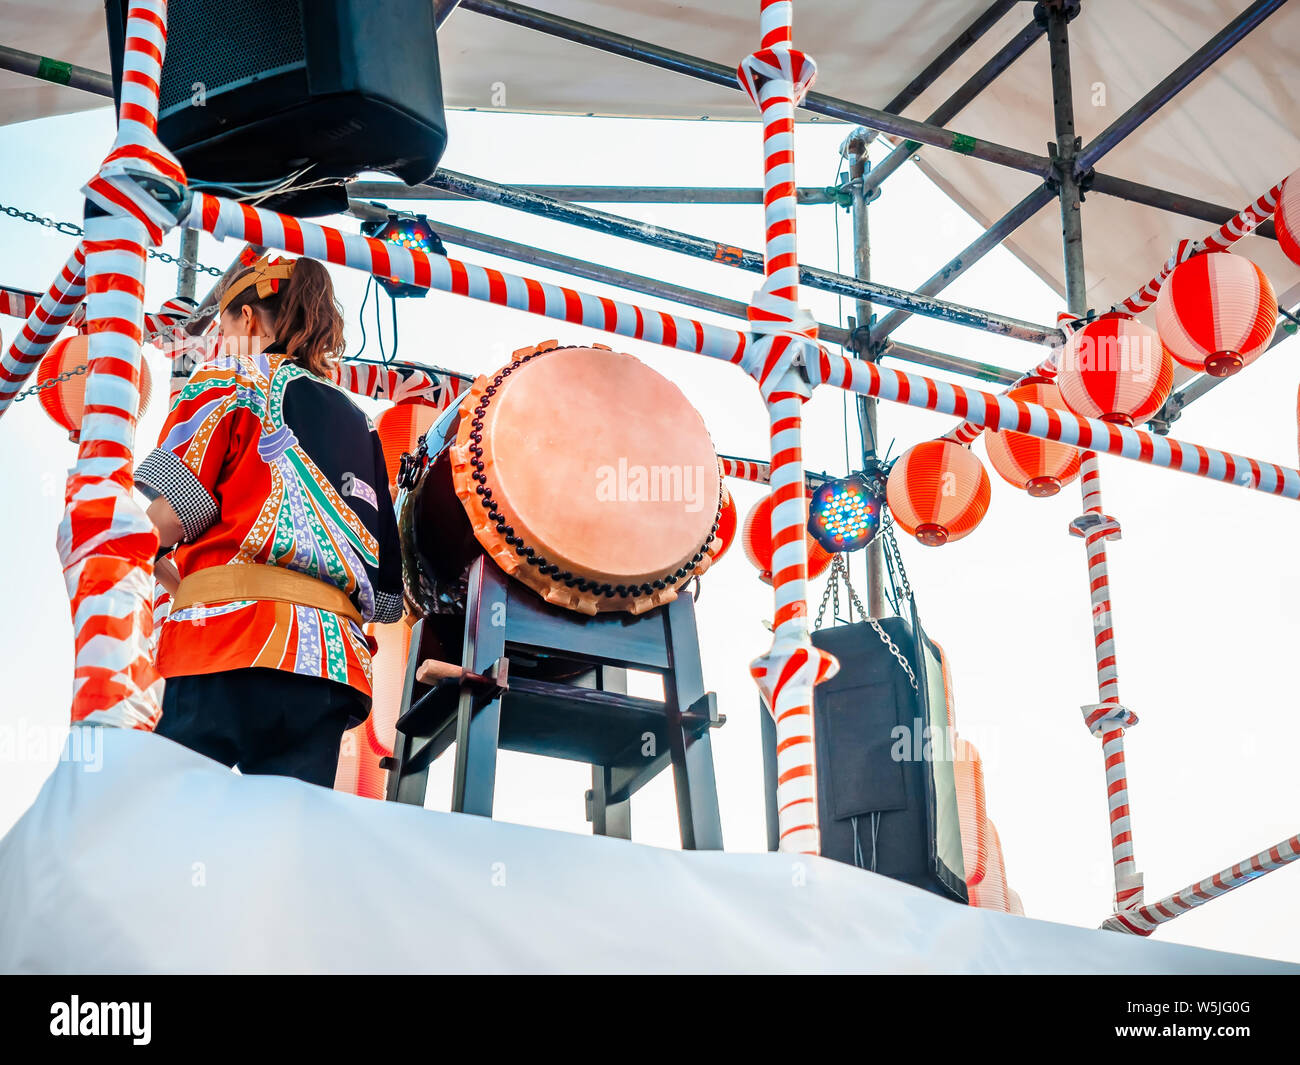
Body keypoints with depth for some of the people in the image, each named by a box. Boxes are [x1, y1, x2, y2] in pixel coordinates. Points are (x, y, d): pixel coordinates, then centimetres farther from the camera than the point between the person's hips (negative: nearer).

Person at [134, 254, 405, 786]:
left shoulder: (230, 378, 10)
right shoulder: (356, 419, 25)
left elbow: (168, 517, -2)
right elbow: (384, 589, 18)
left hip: (232, 641, -5)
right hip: (336, 658, 6)